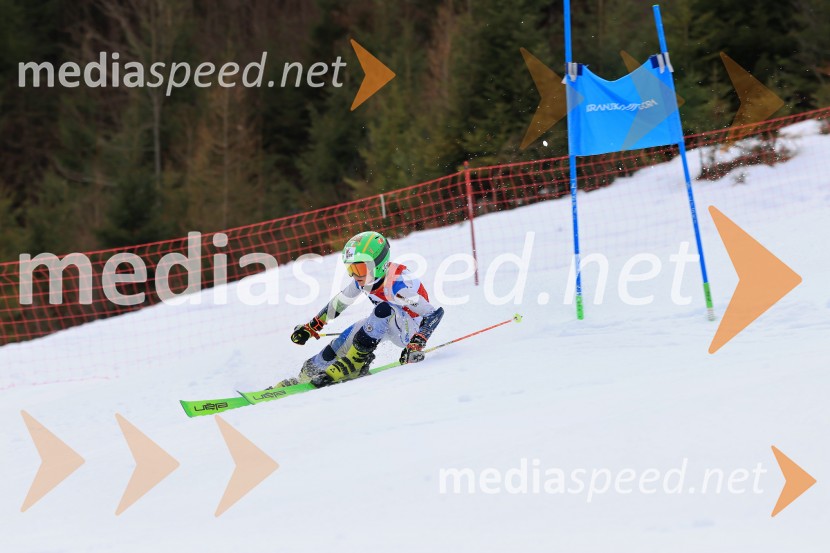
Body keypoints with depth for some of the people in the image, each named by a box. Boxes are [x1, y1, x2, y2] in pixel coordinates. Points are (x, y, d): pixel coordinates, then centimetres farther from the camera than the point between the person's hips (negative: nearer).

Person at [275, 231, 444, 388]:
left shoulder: (398, 283, -33)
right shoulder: (363, 279, -11)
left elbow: (435, 312, -35)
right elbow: (339, 302, 6)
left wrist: (416, 345, -45)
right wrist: (310, 327, 10)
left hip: (411, 330, -7)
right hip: (384, 323, 7)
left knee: (384, 310, -33)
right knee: (340, 344, -9)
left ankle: (350, 365, -26)